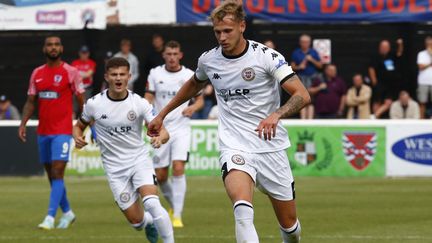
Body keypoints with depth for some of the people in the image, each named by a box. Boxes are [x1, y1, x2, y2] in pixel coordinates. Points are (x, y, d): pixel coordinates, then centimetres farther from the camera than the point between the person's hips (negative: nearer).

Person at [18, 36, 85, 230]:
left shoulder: (70, 72, -4)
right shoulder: (37, 73, 10)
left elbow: (81, 101, -1)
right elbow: (30, 101, 13)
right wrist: (23, 123, 1)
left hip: (62, 131, -6)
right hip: (43, 131, 6)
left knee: (57, 173, -14)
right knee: (51, 175, 11)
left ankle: (50, 217, -17)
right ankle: (67, 212, 26)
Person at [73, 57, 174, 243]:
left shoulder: (139, 103, -9)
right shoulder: (94, 104, -6)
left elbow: (163, 131, -16)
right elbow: (79, 126, 11)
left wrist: (160, 138, -39)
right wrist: (77, 138, -12)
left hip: (139, 160, -1)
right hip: (114, 167, 1)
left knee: (151, 203, -27)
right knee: (137, 222, -1)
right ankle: (149, 224, 35)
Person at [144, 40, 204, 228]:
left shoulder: (189, 75, 0)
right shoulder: (155, 74, 3)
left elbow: (200, 99, 9)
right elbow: (148, 98, 6)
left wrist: (193, 107, -14)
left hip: (181, 128, -2)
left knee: (178, 168, -19)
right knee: (160, 175, 4)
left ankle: (177, 215, -16)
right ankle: (173, 204, 33)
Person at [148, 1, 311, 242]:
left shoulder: (266, 56, -11)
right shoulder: (208, 60, 2)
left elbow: (303, 95, -17)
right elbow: (193, 86, 26)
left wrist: (276, 115, -35)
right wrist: (162, 115, 31)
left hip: (271, 147, -1)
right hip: (234, 147, 1)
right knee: (243, 210, -29)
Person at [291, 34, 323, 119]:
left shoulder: (313, 52, 8)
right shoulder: (296, 53, 9)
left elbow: (320, 65, 8)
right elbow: (292, 67, 10)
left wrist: (312, 60, -7)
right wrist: (299, 67, -9)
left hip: (312, 78, 0)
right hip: (301, 79, 0)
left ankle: (310, 119, -9)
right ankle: (303, 119, -6)